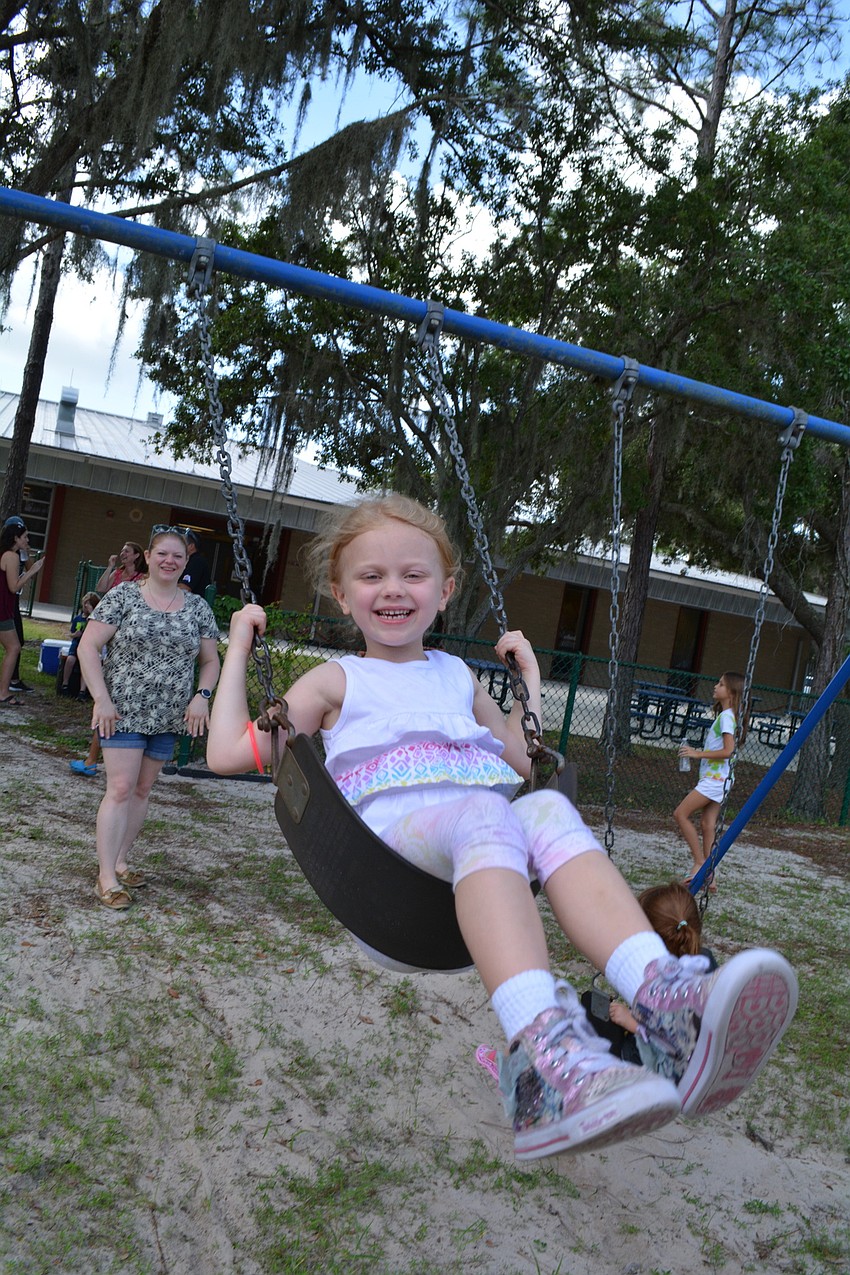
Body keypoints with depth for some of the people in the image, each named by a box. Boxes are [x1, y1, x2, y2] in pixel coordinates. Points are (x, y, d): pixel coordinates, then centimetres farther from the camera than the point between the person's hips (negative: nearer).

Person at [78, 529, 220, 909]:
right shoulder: (123, 597, -4)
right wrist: (101, 699, -13)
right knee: (121, 789, -9)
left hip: (168, 718, 4)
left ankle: (119, 862, 24)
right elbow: (88, 646, -6)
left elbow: (210, 660, 13)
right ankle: (106, 876, -3)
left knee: (141, 789, 11)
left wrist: (201, 695, -4)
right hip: (123, 712, -4)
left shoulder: (197, 608, 7)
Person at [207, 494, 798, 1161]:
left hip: (490, 822, 4)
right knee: (485, 816, -38)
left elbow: (525, 761, 40)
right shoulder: (337, 680, 22)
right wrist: (239, 650, 20)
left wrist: (529, 674, 36)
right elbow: (229, 753, 17)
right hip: (389, 829, -4)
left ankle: (665, 1002, -54)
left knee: (548, 808, -32)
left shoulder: (459, 676, 33)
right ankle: (542, 1049, -61)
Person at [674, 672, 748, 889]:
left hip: (715, 779, -10)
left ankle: (700, 863, -5)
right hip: (716, 778, 10)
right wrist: (698, 752, 11)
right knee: (707, 824, 8)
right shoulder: (726, 714, 15)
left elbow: (728, 750, -23)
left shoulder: (726, 716, -15)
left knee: (681, 814, -9)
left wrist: (698, 754, -18)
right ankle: (708, 874, 9)